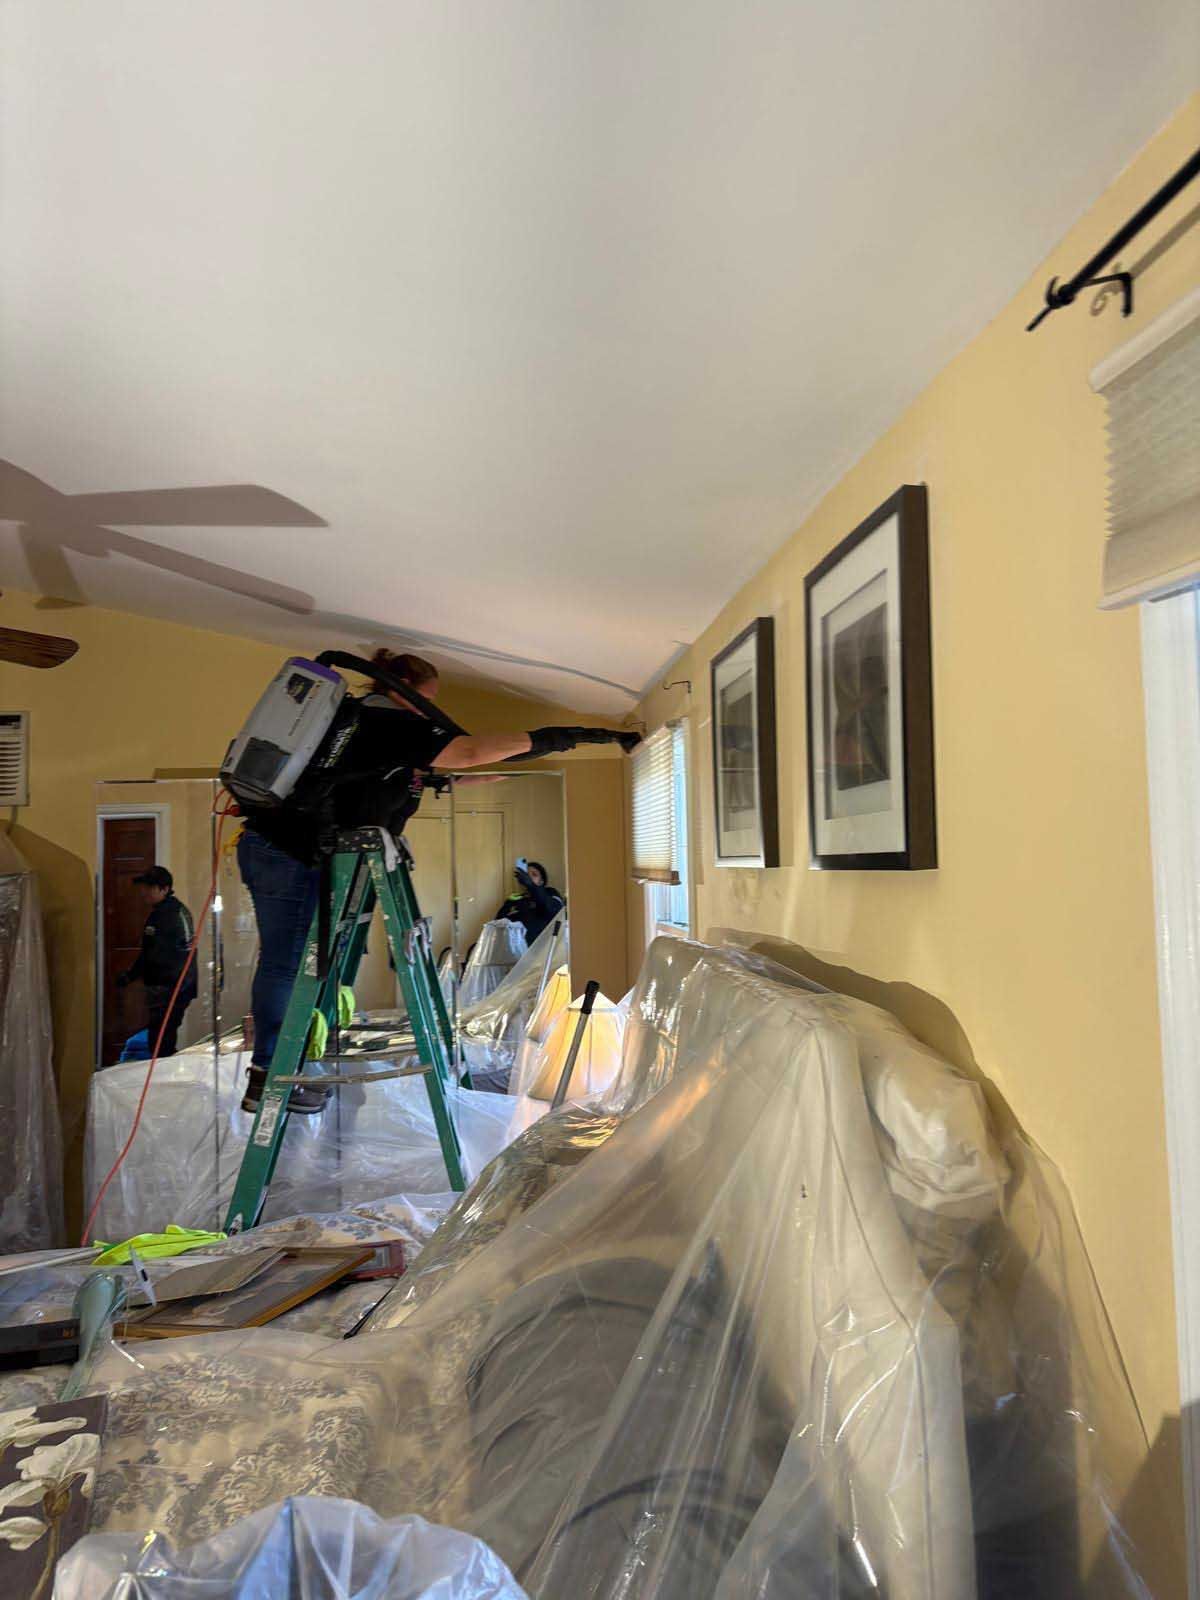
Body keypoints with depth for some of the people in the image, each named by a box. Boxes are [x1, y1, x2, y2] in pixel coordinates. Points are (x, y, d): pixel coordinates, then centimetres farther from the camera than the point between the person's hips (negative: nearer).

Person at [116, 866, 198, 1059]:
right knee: (156, 1037, 12)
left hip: (174, 989, -10)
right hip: (157, 989, 10)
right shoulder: (155, 914, 18)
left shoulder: (178, 912, -14)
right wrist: (129, 975, 30)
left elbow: (187, 951, -20)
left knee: (161, 1039, -11)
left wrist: (179, 987, -23)